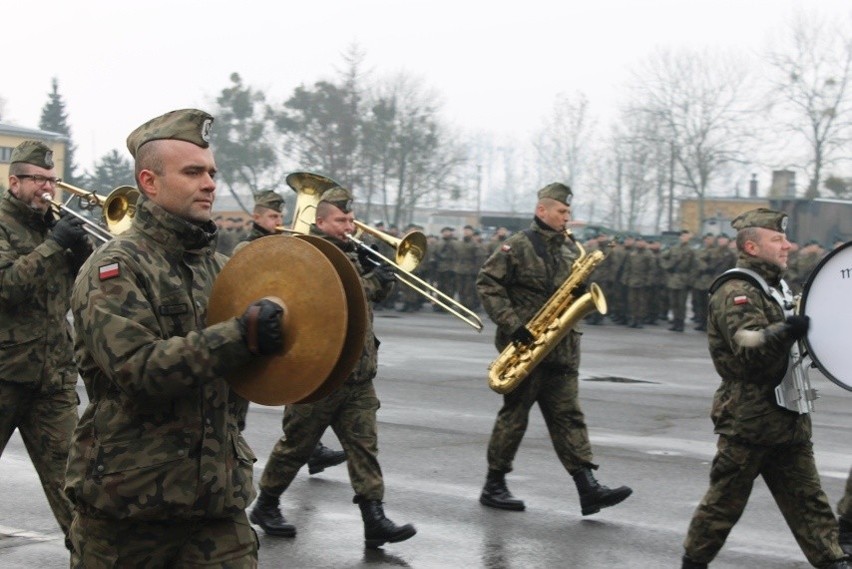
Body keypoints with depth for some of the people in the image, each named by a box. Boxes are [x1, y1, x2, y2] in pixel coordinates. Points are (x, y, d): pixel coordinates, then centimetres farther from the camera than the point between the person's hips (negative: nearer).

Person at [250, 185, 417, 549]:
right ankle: (266, 506, 24)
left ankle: (375, 521, -6)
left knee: (364, 444, -2)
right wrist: (371, 281, -22)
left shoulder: (350, 253, 15)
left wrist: (380, 274, 1)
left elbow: (378, 292, 21)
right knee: (296, 445, 7)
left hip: (358, 374, 6)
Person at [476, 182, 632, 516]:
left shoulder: (566, 253, 18)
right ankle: (493, 487, 12)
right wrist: (511, 323, -19)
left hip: (560, 350, 7)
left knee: (568, 416, 2)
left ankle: (588, 489, -3)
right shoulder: (518, 246, -5)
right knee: (514, 416, 0)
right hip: (525, 347, -7)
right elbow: (487, 283, -11)